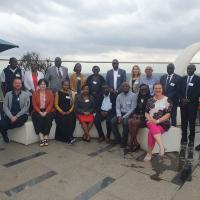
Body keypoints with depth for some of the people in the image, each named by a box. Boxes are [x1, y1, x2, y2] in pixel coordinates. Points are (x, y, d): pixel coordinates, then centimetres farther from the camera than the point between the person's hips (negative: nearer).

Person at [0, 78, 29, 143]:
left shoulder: (25, 95, 5)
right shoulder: (8, 94, 11)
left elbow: (26, 107, -4)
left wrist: (16, 116, -15)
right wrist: (11, 116, -14)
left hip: (21, 115, -1)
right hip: (10, 115, 1)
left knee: (20, 121, -36)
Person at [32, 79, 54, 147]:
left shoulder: (50, 92, 5)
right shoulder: (35, 93, 4)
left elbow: (51, 104, -2)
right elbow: (34, 105, -2)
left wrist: (45, 112, -16)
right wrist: (40, 112, -16)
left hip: (47, 111, 0)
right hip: (38, 111, 0)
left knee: (48, 118, -30)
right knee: (38, 118, -30)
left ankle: (46, 137, -28)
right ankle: (41, 138, -33)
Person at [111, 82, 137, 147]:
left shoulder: (133, 95, -4)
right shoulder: (119, 96, 11)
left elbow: (133, 108, -11)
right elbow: (117, 107, 6)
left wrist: (124, 117, -19)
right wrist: (119, 116, -14)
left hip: (129, 114, -4)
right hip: (121, 113, 5)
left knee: (125, 122, -34)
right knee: (112, 121, -21)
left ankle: (124, 141, -15)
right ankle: (118, 139, -7)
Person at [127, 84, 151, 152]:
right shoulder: (139, 98, 18)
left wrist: (141, 116, -17)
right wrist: (134, 114, -3)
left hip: (145, 118, -6)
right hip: (138, 116, 6)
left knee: (135, 122, -32)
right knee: (130, 121, -25)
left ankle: (131, 143, -21)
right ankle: (136, 143, -24)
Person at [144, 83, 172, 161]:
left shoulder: (167, 100, 2)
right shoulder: (150, 100, 12)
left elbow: (168, 114, -4)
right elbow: (146, 113, 11)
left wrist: (157, 121, -16)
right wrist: (151, 119, -11)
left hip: (163, 123, -2)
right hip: (151, 122, 2)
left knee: (151, 132, -30)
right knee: (153, 127, -36)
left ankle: (149, 153, -18)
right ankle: (162, 147, -44)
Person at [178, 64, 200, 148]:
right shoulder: (182, 79, 13)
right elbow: (180, 91, 10)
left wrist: (189, 100, -12)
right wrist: (182, 99, -5)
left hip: (192, 104, -3)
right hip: (183, 103, 3)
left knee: (192, 122, 0)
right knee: (184, 122, 5)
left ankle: (191, 139, 10)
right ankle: (184, 138, 14)